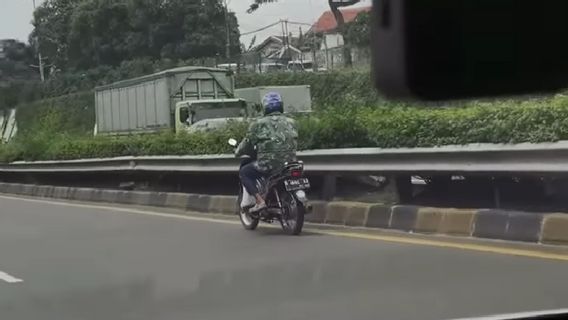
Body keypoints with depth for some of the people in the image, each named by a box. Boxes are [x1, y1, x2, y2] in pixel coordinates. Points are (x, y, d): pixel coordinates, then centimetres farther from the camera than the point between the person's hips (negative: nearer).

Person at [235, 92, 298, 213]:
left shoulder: (259, 124, -2)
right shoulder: (291, 123, 11)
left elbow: (248, 143, 4)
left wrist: (238, 152, 24)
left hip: (267, 165, -5)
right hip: (289, 164, 5)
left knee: (244, 172, 16)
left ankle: (260, 201, -2)